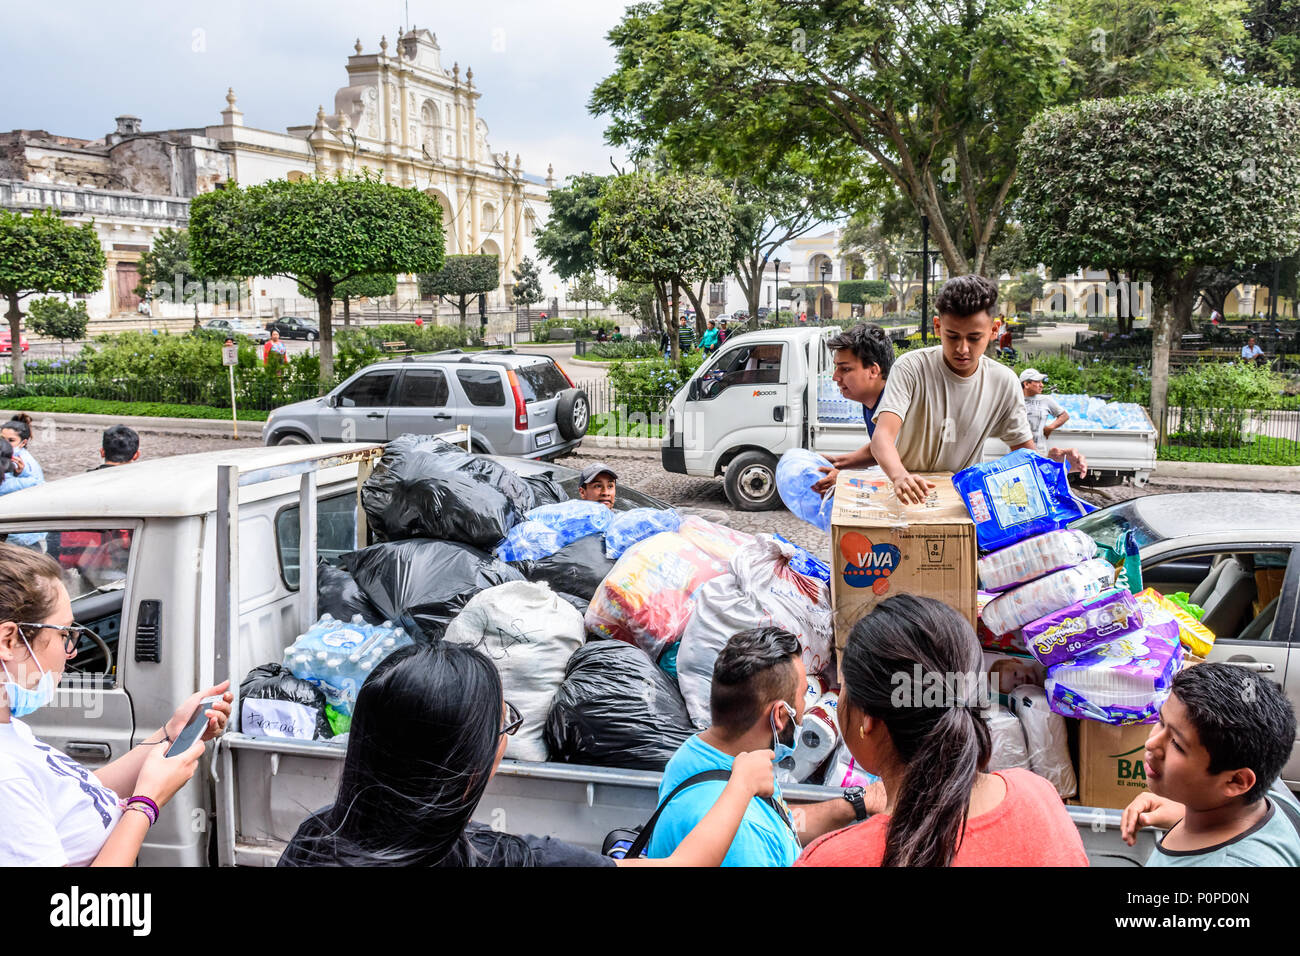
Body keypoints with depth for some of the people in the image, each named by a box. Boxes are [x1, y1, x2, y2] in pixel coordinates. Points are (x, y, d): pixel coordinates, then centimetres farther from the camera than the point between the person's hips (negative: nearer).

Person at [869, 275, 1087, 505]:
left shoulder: (1004, 382, -3)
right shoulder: (911, 368, -14)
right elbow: (882, 436, -27)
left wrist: (1048, 460, -19)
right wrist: (900, 476, -48)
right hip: (907, 495, -1)